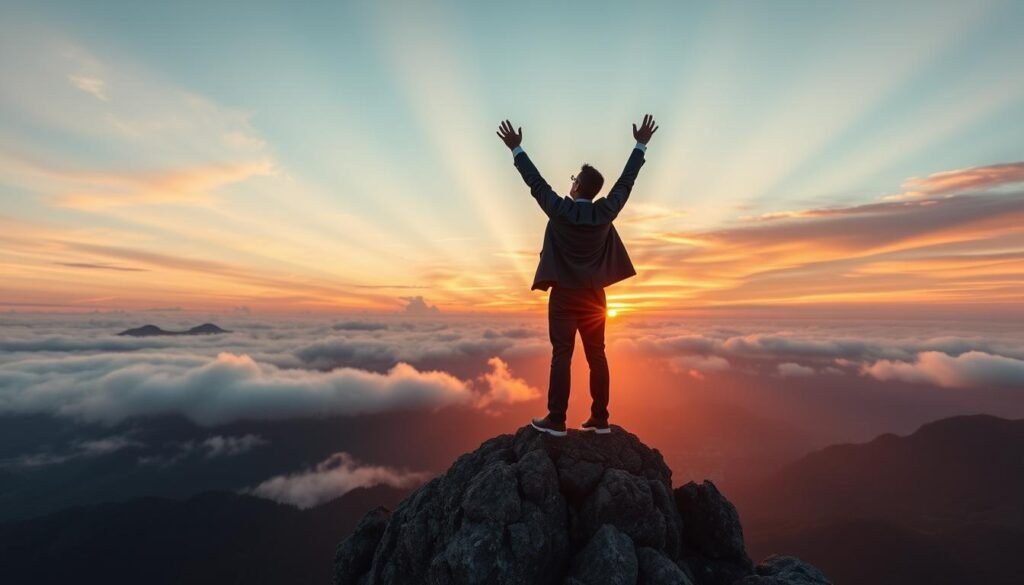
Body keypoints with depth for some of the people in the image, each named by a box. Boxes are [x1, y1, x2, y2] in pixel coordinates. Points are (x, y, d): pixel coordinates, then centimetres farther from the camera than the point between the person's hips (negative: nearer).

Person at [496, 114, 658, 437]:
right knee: (597, 355, 7)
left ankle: (556, 420, 2)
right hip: (593, 295, 4)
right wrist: (641, 145, 21)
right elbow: (626, 181, 10)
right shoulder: (605, 212, -1)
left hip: (564, 296, -3)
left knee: (561, 355, -2)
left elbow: (536, 182, -1)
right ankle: (600, 419, 14)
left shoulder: (560, 210, -9)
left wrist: (516, 149, 9)